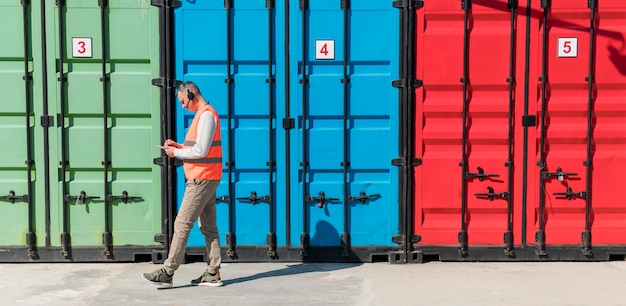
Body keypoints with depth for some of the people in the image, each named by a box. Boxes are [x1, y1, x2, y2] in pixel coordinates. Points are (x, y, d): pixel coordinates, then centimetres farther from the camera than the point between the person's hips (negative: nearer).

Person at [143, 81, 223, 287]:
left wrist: (176, 153, -9)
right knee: (208, 227, 9)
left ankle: (167, 273, -5)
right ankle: (213, 274, 11)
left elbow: (201, 150, -22)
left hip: (201, 179, -10)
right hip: (205, 178, 10)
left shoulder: (206, 115, -14)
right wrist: (179, 146, 9)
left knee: (182, 224, -8)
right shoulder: (204, 114, 17)